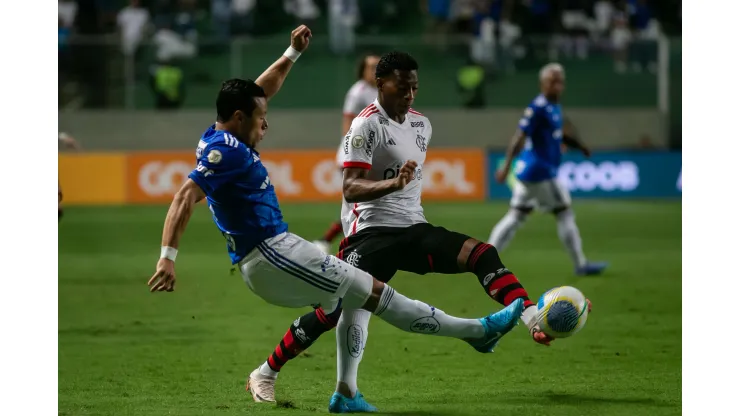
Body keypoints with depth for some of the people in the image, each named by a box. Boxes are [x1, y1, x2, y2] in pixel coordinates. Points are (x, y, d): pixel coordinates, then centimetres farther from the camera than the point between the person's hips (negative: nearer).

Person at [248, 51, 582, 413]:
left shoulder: (422, 125, 15)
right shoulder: (366, 125, -10)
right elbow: (350, 189, -20)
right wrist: (392, 183, -35)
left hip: (414, 229, 7)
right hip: (373, 232, -7)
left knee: (483, 254, -16)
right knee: (333, 308, -17)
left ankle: (534, 321, -32)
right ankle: (265, 375, -3)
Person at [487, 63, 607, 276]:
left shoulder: (554, 107, 12)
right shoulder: (538, 107, -17)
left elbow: (557, 134, 28)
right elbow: (520, 137, -23)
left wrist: (578, 145, 13)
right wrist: (507, 165, -29)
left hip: (528, 171, 9)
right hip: (540, 171, -9)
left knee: (516, 216, 9)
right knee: (565, 214, 1)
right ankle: (581, 265, 8)